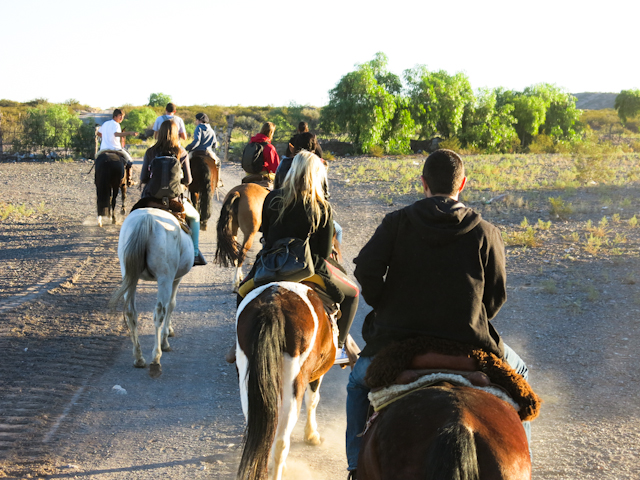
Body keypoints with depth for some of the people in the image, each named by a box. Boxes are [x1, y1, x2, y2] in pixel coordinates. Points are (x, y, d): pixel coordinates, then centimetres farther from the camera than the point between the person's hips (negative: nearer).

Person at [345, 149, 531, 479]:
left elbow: (366, 269, -11)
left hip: (397, 341, 1)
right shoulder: (485, 232, 0)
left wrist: (386, 307, 6)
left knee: (359, 380, 30)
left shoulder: (398, 222, -1)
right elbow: (496, 297, 1)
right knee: (516, 374, 27)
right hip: (467, 343, 0)